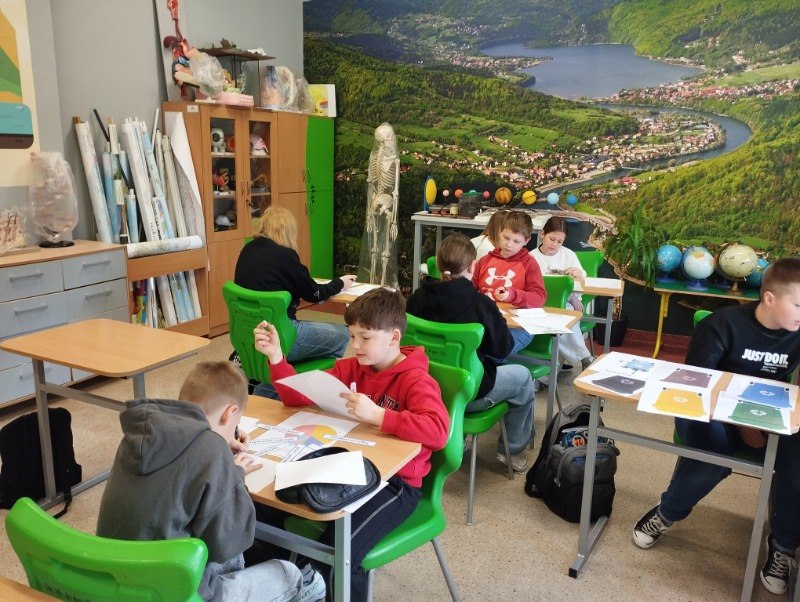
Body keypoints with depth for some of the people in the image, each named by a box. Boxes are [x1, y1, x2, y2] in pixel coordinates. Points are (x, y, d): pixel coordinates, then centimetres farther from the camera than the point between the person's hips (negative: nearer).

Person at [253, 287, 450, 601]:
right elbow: (299, 397, 6)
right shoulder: (351, 368, 4)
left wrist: (377, 415, -37)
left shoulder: (416, 380, -15)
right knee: (268, 503, -3)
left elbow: (438, 431, -32)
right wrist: (275, 356, -10)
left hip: (395, 481, -6)